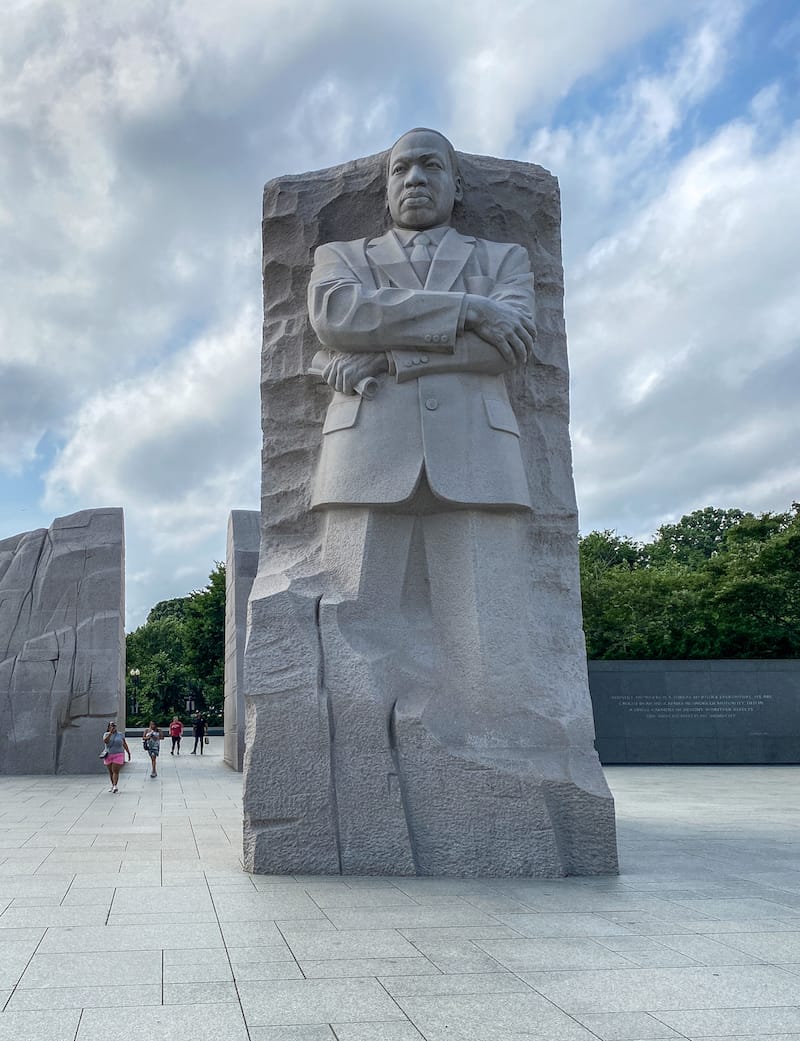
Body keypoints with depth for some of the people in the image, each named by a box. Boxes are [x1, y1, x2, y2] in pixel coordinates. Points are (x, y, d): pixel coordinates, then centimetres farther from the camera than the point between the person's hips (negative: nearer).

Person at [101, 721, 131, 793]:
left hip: (118, 755, -2)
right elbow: (105, 741, -19)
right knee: (110, 772, 10)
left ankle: (115, 786, -18)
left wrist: (129, 753, 11)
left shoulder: (120, 735, 4)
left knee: (115, 771, -12)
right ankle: (112, 785, 24)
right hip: (108, 755, 2)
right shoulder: (106, 734, 2)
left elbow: (125, 744, 10)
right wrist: (111, 732, -23)